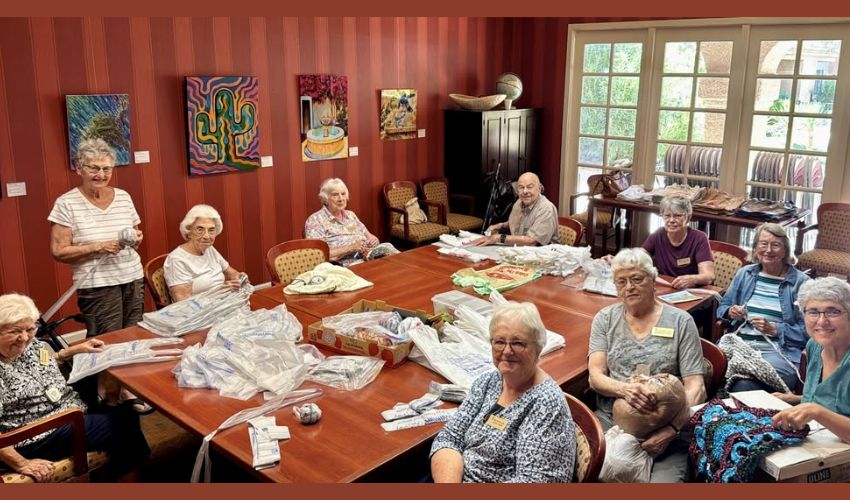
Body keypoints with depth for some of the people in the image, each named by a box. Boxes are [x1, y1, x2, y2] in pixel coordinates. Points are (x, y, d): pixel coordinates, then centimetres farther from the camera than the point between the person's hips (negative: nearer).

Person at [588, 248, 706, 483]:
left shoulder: (680, 321, 3)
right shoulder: (605, 319, 8)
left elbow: (695, 386, -2)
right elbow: (595, 376, 0)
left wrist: (673, 429, -18)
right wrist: (624, 388, -22)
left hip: (665, 425, -1)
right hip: (610, 420, 2)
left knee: (664, 479, -28)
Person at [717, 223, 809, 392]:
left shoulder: (801, 282, 6)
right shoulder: (744, 274, 18)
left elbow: (807, 331, 1)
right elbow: (723, 307, 26)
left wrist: (774, 329, -10)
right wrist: (730, 312, 4)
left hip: (778, 353, -3)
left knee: (744, 385, -34)